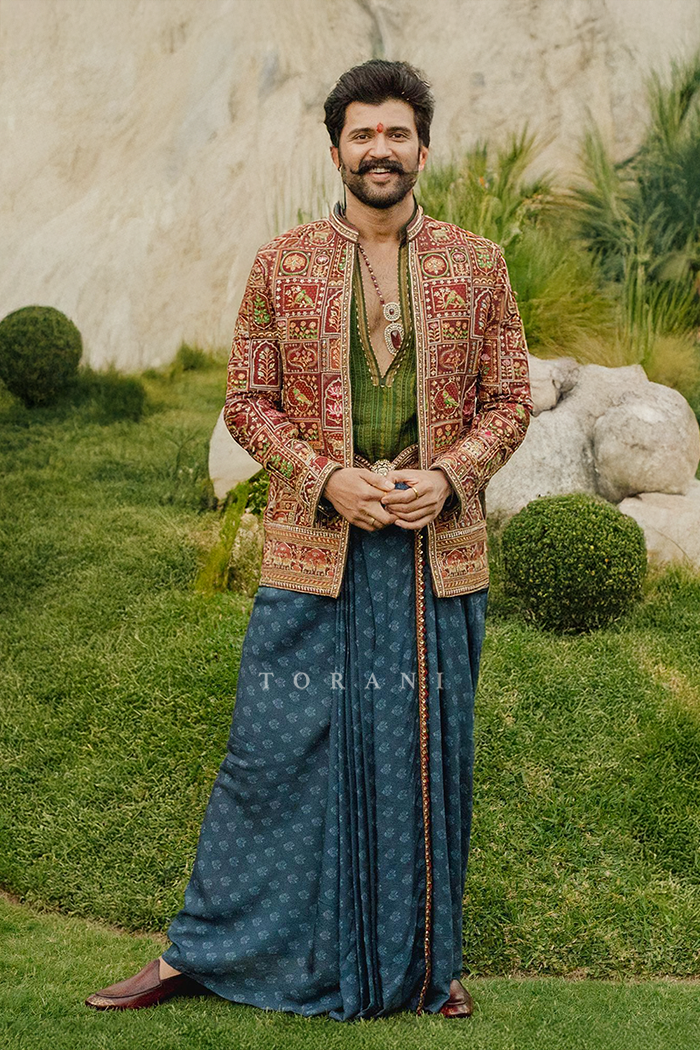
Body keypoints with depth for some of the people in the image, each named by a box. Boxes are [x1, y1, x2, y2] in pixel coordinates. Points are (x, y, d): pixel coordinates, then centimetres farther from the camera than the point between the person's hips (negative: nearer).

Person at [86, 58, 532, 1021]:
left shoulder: (476, 265, 7)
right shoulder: (281, 266, 4)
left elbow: (510, 399, 8)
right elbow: (248, 402, 4)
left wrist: (449, 476, -9)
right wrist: (328, 478, -12)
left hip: (437, 552, 1)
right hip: (312, 552, -1)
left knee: (426, 757, 9)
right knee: (276, 749, 2)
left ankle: (424, 966, 25)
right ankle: (201, 954, 19)